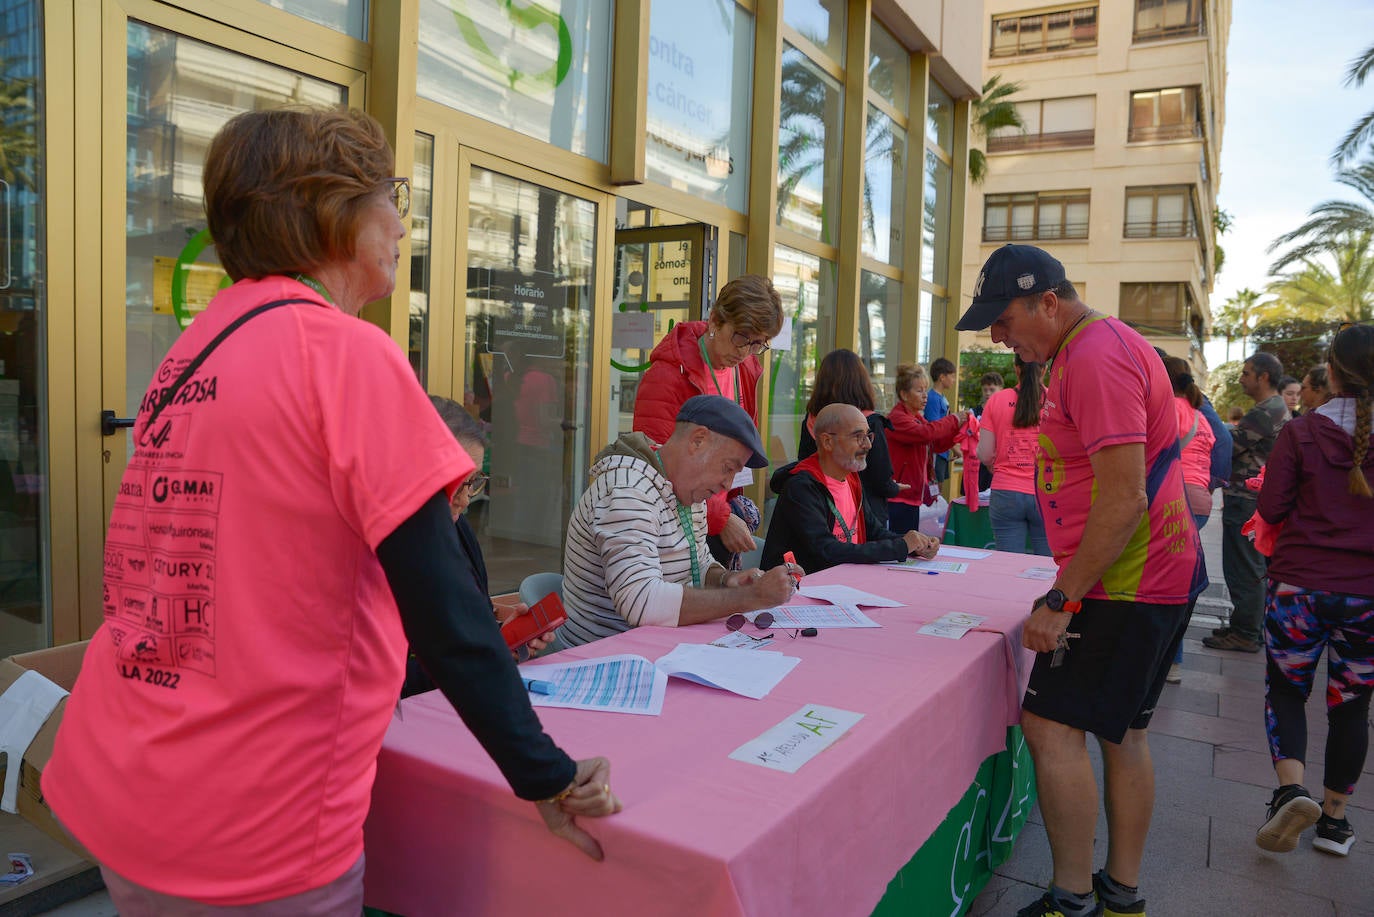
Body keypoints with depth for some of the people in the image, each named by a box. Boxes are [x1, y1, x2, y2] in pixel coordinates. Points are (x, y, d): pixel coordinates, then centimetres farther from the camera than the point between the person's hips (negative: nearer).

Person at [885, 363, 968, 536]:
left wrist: (959, 425, 4)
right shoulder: (896, 419, -15)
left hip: (913, 497, 10)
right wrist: (953, 419, -15)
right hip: (898, 500, -10)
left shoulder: (917, 418, 17)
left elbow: (939, 444, 19)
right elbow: (925, 433, -29)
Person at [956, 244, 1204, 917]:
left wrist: (1061, 601, -21)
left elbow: (1125, 499, -25)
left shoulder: (1096, 358, -19)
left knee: (1051, 727, -7)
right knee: (1121, 731, 15)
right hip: (1157, 579, 11)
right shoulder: (1105, 344, 14)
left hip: (1123, 583, -11)